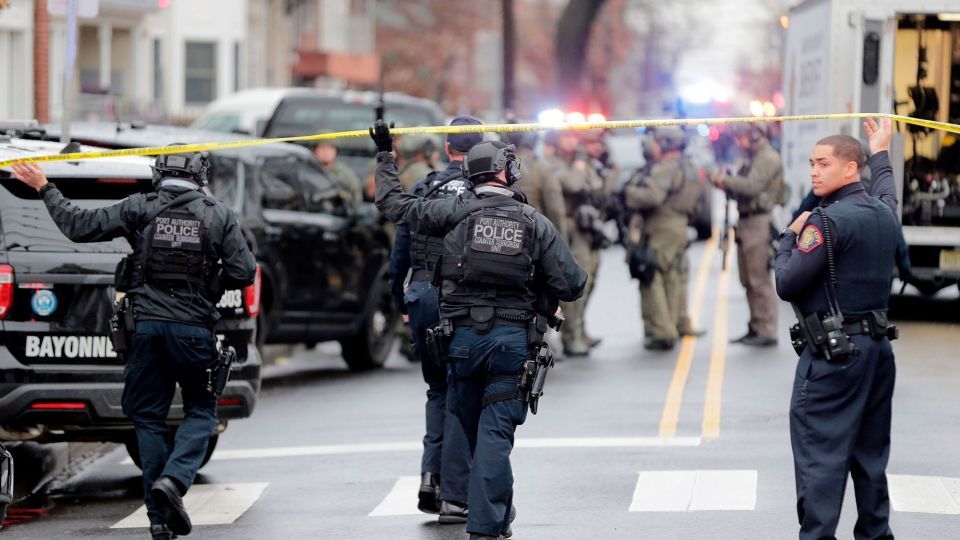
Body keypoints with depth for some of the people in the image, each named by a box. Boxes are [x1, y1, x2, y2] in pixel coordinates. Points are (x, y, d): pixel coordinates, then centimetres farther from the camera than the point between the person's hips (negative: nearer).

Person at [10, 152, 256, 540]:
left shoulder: (139, 209, 0)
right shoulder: (219, 216, 0)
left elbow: (80, 226, -1)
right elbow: (243, 273, -3)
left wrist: (44, 189, 11)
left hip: (146, 325, 1)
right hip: (193, 329, -1)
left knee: (149, 417, 10)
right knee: (201, 411, 12)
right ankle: (173, 479, -15)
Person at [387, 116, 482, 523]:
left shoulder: (422, 190, 9)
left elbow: (399, 252, 11)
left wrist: (401, 302, 21)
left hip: (423, 295, 4)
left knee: (438, 389, 19)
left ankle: (431, 474, 4)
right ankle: (454, 495, 1)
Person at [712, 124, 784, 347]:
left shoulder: (768, 158, -10)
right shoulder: (756, 159, 20)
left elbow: (751, 186, -21)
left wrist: (727, 180, -8)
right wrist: (726, 184, 2)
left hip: (758, 223, -10)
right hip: (746, 223, 10)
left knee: (760, 280, -9)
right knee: (749, 280, 13)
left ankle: (767, 332, -7)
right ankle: (755, 328, 19)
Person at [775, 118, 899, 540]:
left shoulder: (828, 221, -16)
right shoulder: (882, 213, 9)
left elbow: (787, 284, -14)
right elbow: (886, 192, 36)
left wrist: (789, 237, 0)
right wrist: (880, 154, 52)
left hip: (833, 353, -8)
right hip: (878, 346, 8)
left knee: (819, 455, -9)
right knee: (870, 454, 15)